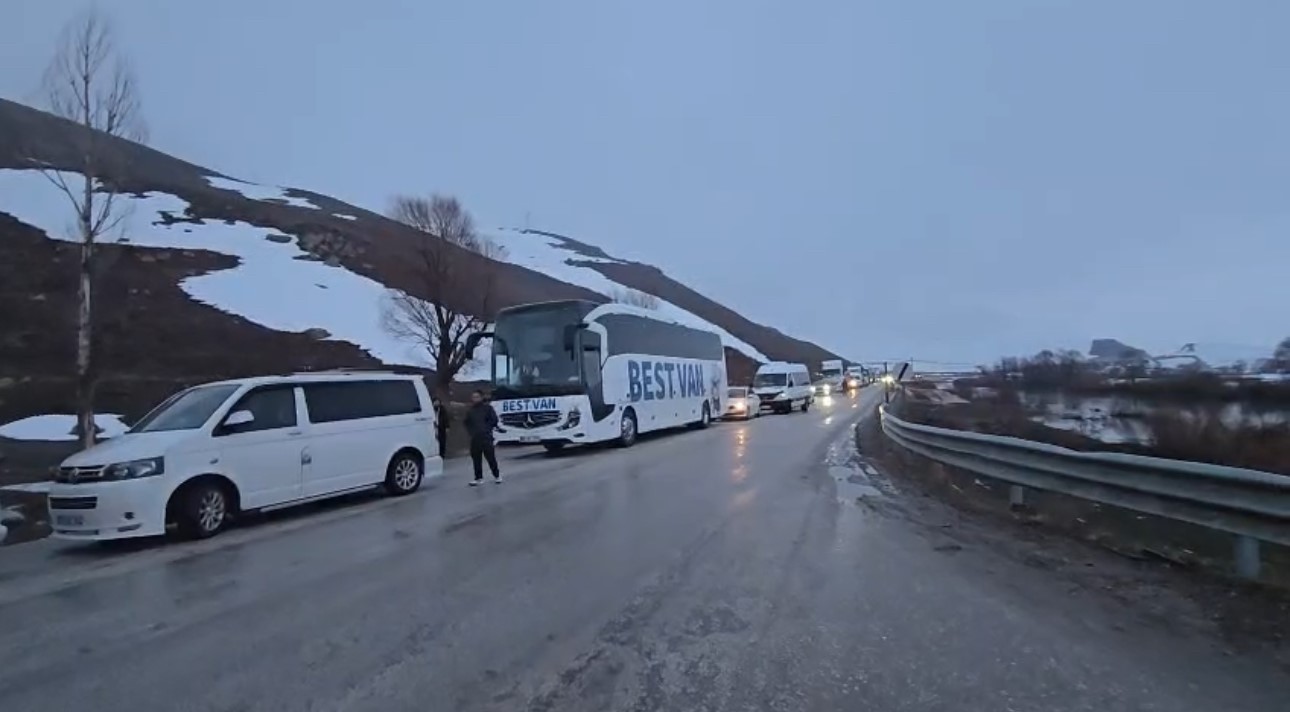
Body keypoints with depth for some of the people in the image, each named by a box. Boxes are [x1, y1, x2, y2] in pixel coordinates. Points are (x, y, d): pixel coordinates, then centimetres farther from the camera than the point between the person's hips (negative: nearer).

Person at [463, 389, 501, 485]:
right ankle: (478, 477, 14)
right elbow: (467, 423, 22)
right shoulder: (470, 411, 11)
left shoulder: (487, 408, 0)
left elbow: (494, 420, -1)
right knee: (476, 458, 5)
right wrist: (470, 431, 8)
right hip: (474, 438, 4)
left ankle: (497, 475, 12)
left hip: (486, 437, -4)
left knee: (491, 457, -3)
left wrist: (488, 429, -7)